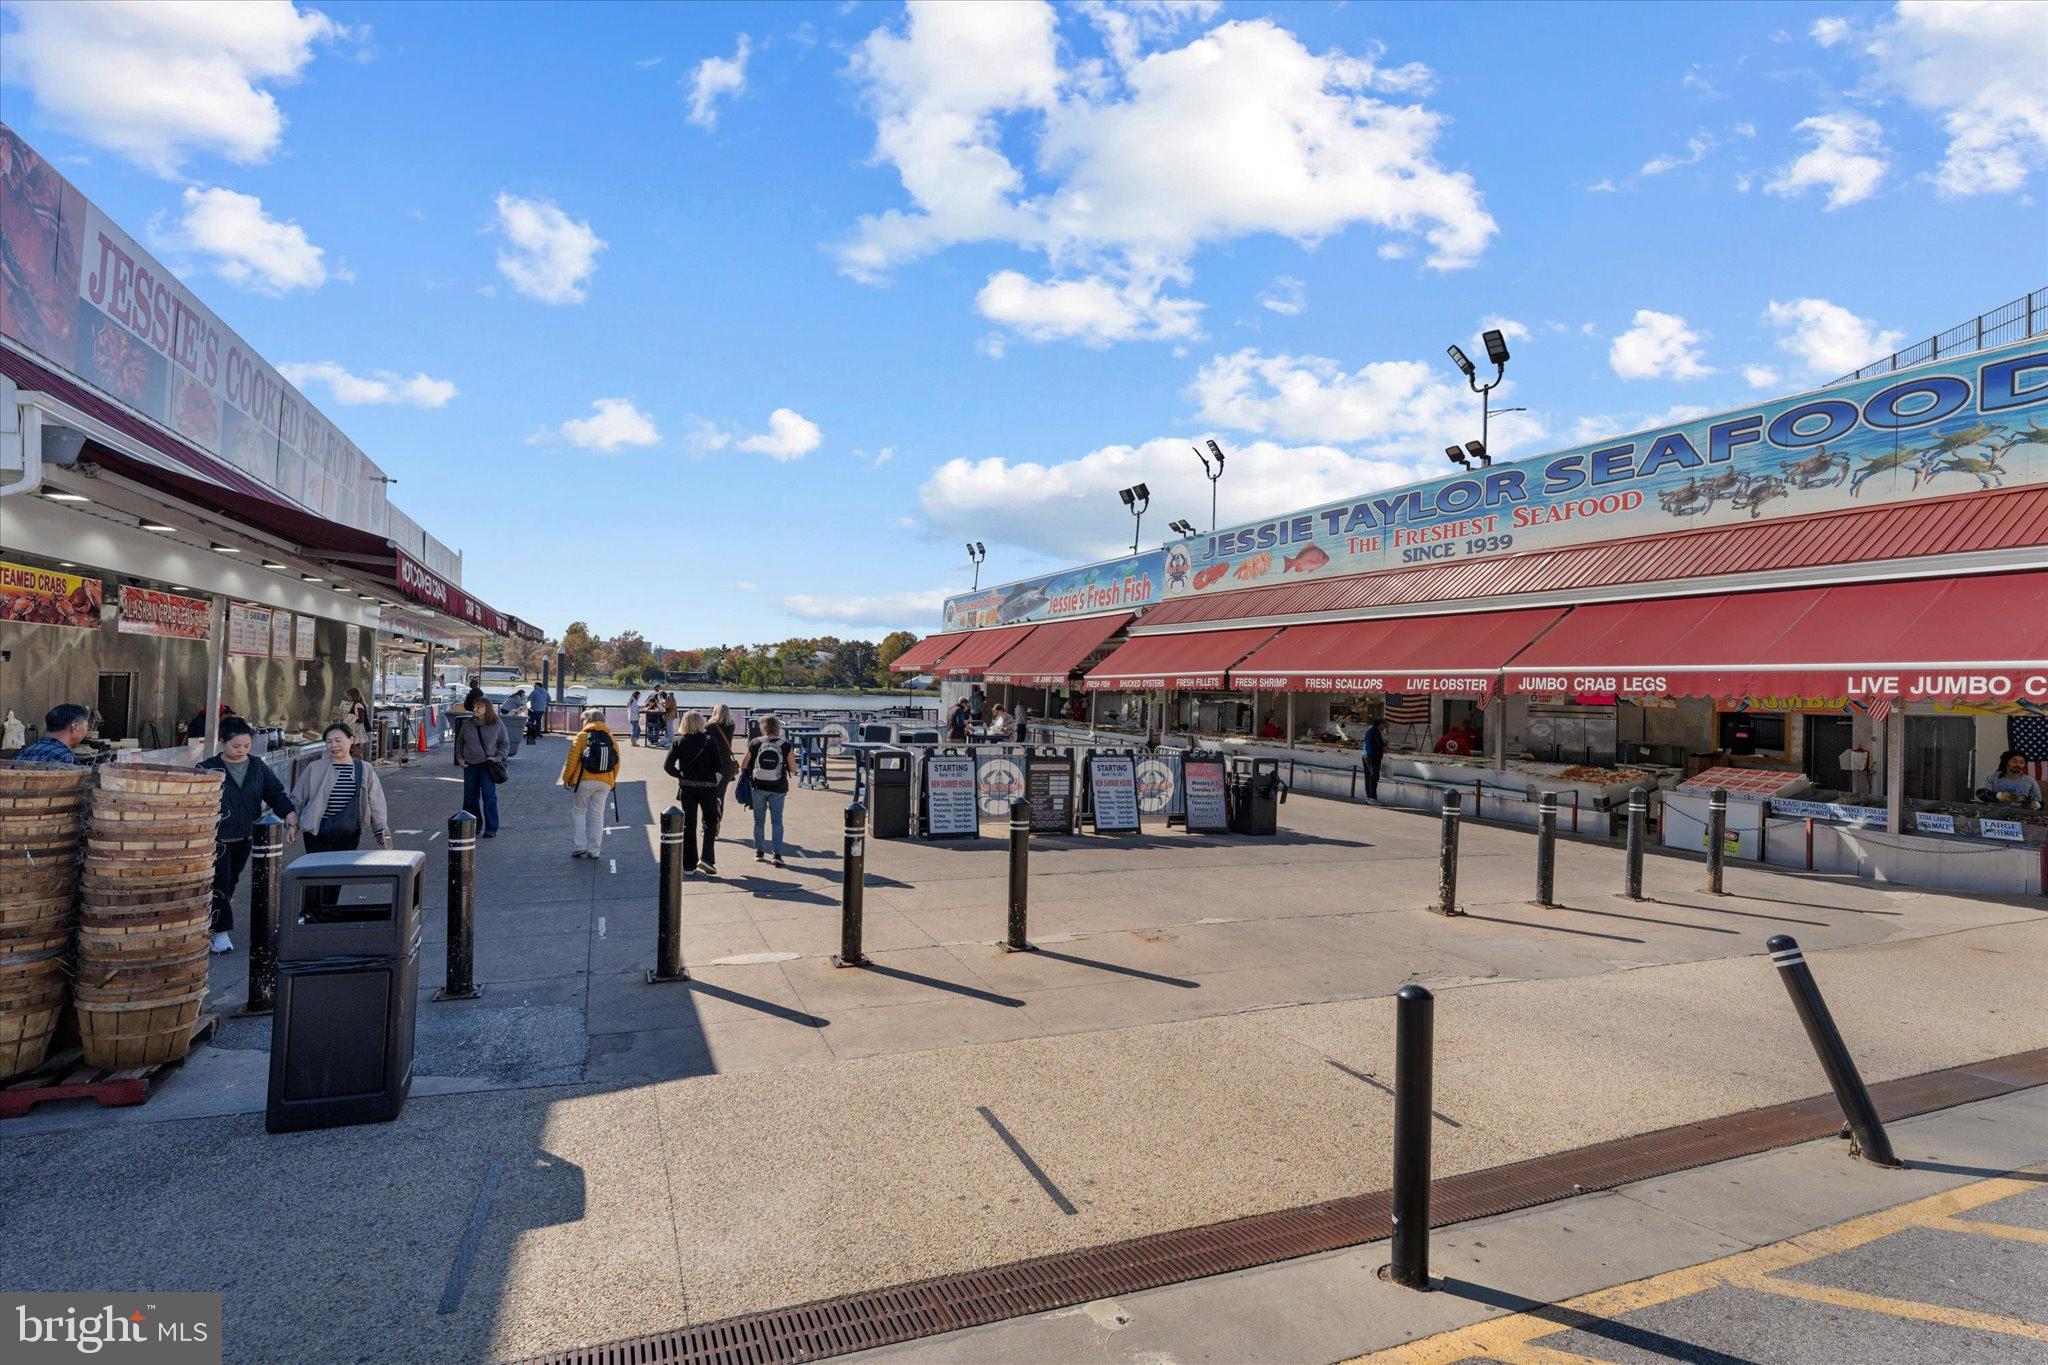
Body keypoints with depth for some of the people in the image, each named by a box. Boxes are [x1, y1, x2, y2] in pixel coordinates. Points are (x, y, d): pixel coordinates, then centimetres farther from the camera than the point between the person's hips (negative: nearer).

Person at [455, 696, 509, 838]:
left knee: (489, 796, -9)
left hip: (487, 765, -4)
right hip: (469, 765, 4)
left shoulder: (497, 725, -2)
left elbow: (505, 744, 6)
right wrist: (459, 758, 6)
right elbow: (459, 742, 19)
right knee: (470, 797, 8)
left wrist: (497, 758, -7)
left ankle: (491, 829, -4)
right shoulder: (468, 725, 5)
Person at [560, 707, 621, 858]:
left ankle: (580, 846, 4)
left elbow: (572, 761, -5)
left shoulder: (582, 737, -3)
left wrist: (566, 779, 5)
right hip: (605, 783, 3)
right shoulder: (611, 739, 8)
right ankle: (594, 850, 8)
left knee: (578, 811, 11)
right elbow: (616, 763, 9)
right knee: (597, 814, 8)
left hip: (585, 781, -3)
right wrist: (612, 781, 19)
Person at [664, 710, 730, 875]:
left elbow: (667, 765, -7)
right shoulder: (709, 741, -7)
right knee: (710, 822, 12)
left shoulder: (679, 741, -2)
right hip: (708, 787, -2)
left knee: (688, 825, 11)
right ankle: (707, 858, -5)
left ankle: (689, 864, 15)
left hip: (686, 788, 2)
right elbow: (719, 766, -9)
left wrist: (681, 775, 7)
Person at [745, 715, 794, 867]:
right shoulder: (785, 745, -7)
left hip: (758, 787, 1)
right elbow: (792, 769, -2)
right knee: (777, 822, 3)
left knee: (758, 821, 14)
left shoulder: (755, 743, -4)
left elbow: (744, 765, 3)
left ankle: (759, 853, 21)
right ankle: (777, 855, -5)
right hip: (777, 789, -1)